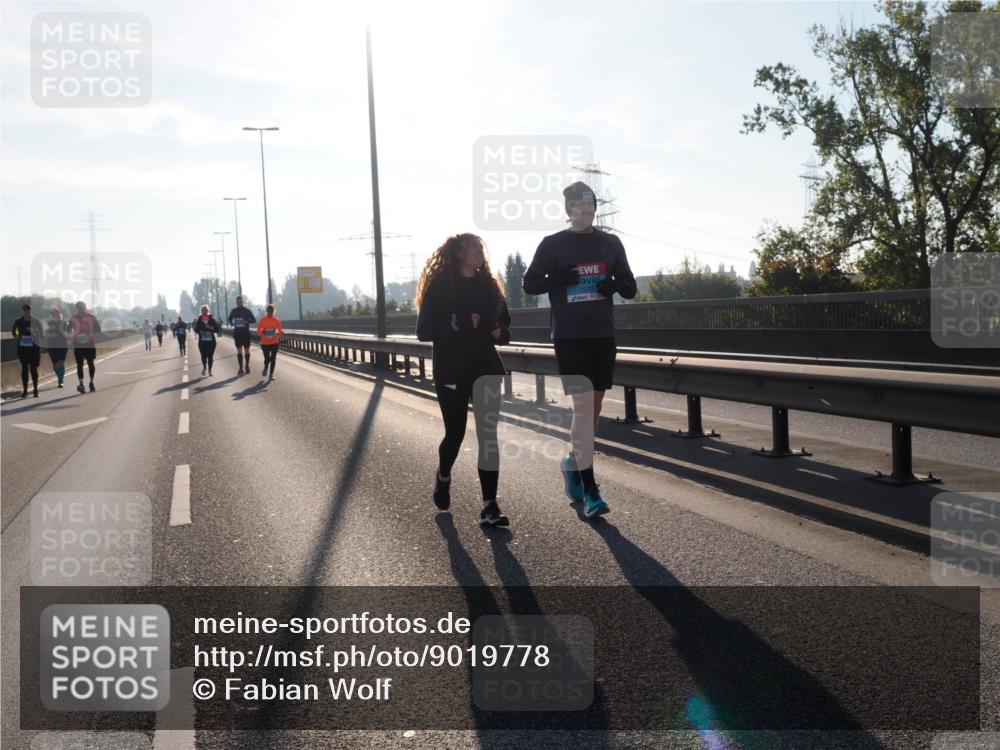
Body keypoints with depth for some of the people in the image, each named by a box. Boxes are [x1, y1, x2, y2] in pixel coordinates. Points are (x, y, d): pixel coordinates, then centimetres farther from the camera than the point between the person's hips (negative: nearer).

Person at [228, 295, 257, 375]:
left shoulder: (247, 311, -2)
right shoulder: (234, 311, 5)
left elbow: (254, 320, 0)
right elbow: (230, 319, 19)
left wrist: (247, 321, -19)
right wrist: (231, 323, -3)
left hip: (246, 333, -1)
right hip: (237, 333, 1)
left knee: (246, 350, 6)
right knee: (239, 350, -1)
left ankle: (247, 366, 17)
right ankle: (241, 368, 1)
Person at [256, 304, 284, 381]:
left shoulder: (276, 321, 0)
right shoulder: (262, 320, -3)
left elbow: (280, 331, 3)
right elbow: (258, 332, 0)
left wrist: (280, 333, -20)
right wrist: (262, 332, -22)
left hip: (274, 343, 1)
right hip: (265, 343, -1)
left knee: (273, 359, -1)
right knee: (267, 359, -4)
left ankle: (271, 374, 9)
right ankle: (265, 368, 30)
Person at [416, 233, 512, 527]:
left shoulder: (488, 285, 10)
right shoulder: (439, 286, -3)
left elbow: (505, 325, 17)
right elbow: (424, 330, -9)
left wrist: (499, 332, -7)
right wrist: (457, 323, -23)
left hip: (486, 370, 3)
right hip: (451, 372, -3)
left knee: (488, 435, -6)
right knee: (455, 433, 7)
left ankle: (489, 505, -6)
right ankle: (443, 477, 39)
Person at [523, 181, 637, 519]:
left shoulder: (610, 244, 9)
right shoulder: (552, 244, 1)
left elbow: (630, 288, 12)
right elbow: (530, 283, 4)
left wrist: (614, 283, -11)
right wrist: (558, 279, -15)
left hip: (603, 335, 4)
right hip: (569, 337, -4)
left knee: (594, 405, 10)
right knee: (583, 406, -11)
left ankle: (574, 463, 33)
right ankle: (589, 489, -9)